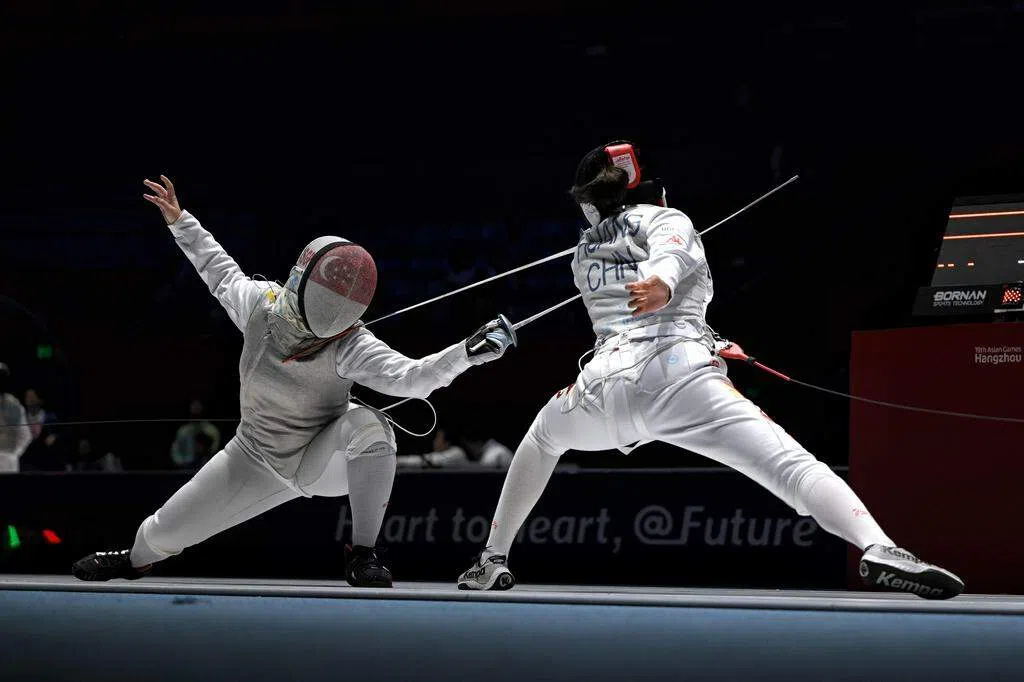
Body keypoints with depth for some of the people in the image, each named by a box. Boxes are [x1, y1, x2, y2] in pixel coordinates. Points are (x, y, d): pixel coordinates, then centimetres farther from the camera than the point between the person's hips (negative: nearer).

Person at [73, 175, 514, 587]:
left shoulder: (351, 346, -30)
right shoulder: (259, 304, -19)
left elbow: (410, 378, -45)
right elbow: (222, 273, 3)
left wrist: (469, 351, -59)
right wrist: (179, 222, 7)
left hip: (325, 461, -3)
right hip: (258, 462, 3)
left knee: (367, 424, -39)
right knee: (163, 533, 8)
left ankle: (361, 557, -24)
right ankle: (139, 559, 50)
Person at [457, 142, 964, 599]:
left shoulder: (585, 252, 32)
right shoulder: (664, 220, 17)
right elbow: (674, 250, -9)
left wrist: (711, 342, 54)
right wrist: (660, 281, -31)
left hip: (605, 389, 4)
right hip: (679, 374, -4)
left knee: (543, 437, 38)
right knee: (791, 466, -17)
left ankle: (493, 560, 34)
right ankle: (880, 552, -43)